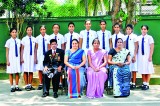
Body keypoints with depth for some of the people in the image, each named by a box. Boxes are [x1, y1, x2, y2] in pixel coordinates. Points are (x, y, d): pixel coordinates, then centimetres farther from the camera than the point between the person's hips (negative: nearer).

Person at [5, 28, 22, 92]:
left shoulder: (19, 41, 6)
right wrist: (7, 60, -5)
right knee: (11, 73, 2)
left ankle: (17, 86, 13)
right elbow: (7, 52, 0)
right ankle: (12, 87, 9)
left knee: (17, 72, 4)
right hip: (11, 58, -3)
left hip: (17, 58, 3)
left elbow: (20, 50, 10)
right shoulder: (9, 41, -2)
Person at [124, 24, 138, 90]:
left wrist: (134, 56, -11)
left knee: (133, 69, 1)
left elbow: (136, 47, -6)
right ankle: (129, 82, 14)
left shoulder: (134, 36, -6)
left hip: (132, 54, -5)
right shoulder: (125, 37, 9)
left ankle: (133, 83, 9)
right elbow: (124, 46, 12)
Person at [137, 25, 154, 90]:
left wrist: (150, 56, -9)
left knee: (148, 70, 1)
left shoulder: (149, 37, -4)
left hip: (147, 56, -3)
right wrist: (135, 55, 2)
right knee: (142, 70, 6)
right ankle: (144, 83, 16)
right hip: (140, 56, 3)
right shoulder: (138, 38, 5)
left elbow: (152, 48, -5)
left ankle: (147, 84, 8)